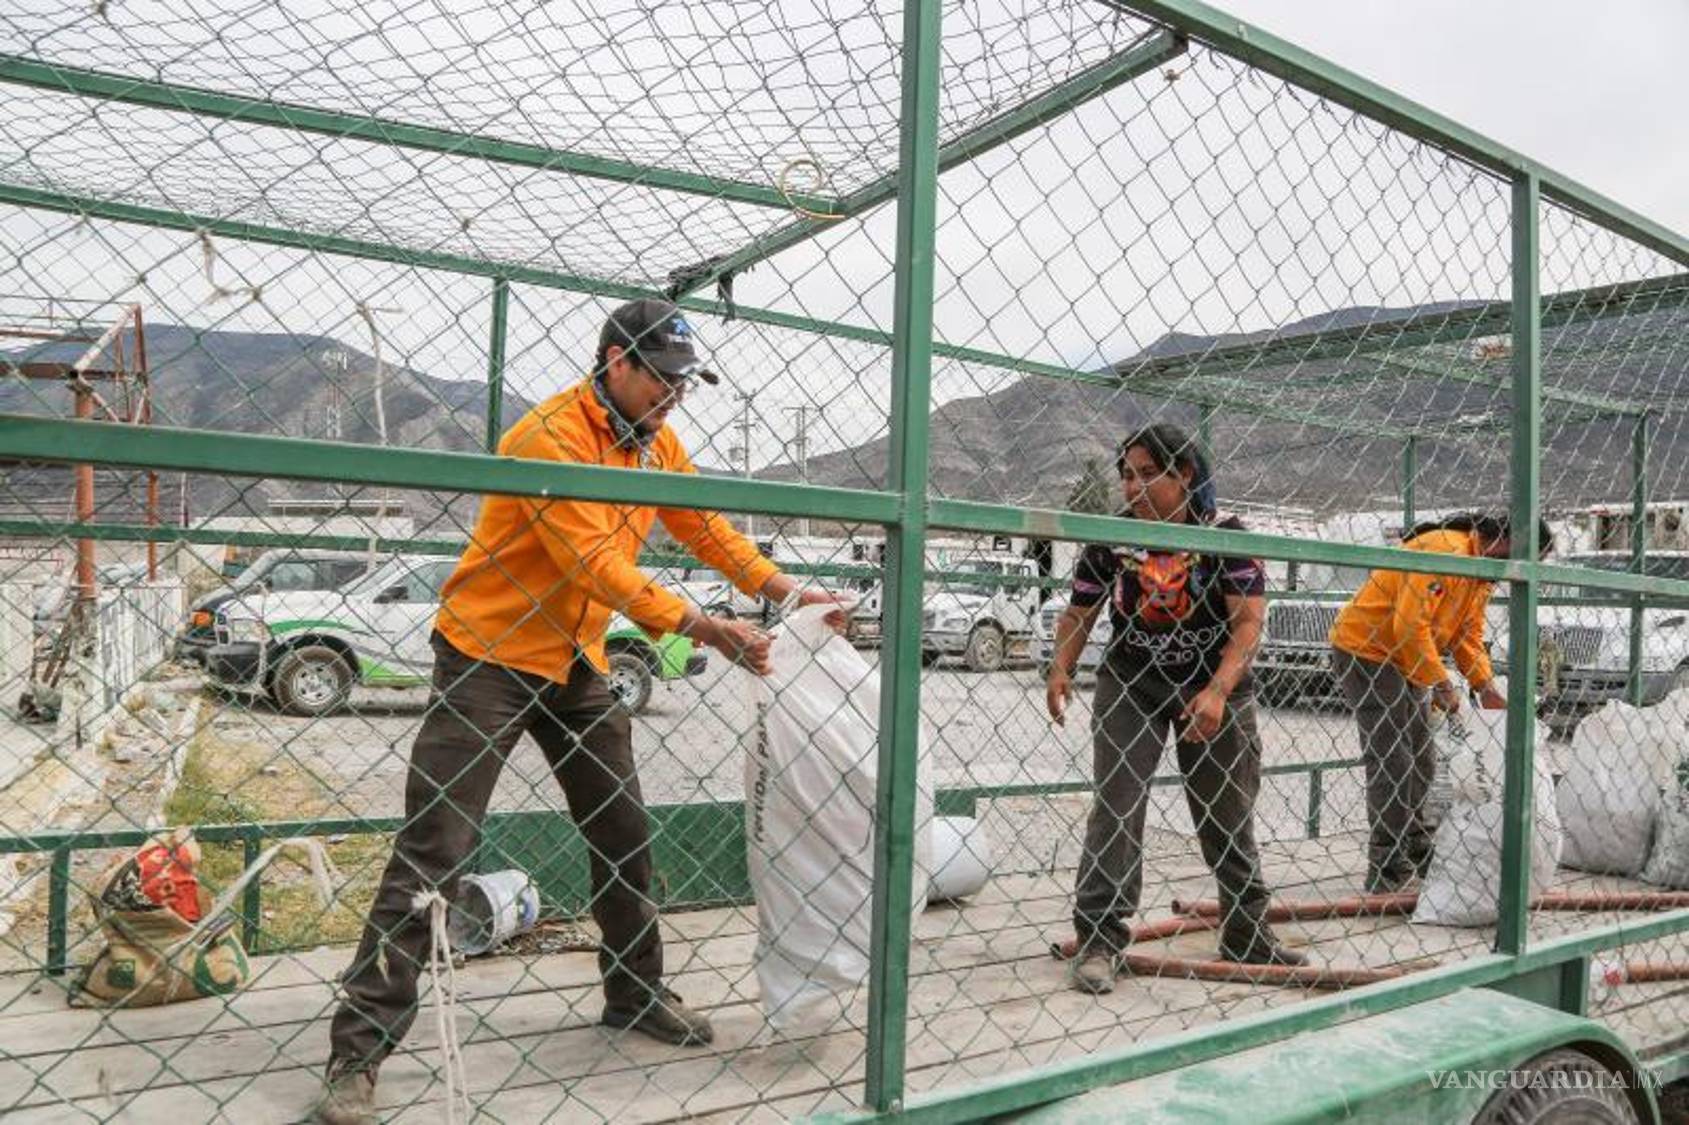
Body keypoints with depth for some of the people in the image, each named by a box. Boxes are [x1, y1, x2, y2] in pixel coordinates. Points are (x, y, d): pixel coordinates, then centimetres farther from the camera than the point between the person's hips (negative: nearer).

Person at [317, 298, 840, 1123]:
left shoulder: (656, 443, 4)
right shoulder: (547, 435, -21)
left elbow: (706, 527, 6)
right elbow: (594, 563, -28)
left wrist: (785, 591, -5)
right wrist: (698, 626, -29)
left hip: (576, 661, 8)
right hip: (487, 655, -7)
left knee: (624, 834, 12)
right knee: (432, 850, -7)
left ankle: (636, 996, 30)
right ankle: (359, 1049, 2)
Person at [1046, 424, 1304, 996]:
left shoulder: (1226, 536, -11)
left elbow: (1248, 620, -15)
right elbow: (1079, 611, 0)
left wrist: (1217, 691, -27)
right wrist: (1061, 668, -16)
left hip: (1214, 688, 0)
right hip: (1129, 685, 1)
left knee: (1228, 816, 12)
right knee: (1114, 809, -9)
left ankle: (1247, 935, 29)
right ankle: (1099, 941, -2)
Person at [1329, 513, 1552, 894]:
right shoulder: (1444, 550, -24)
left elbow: (1469, 636, 11)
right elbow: (1410, 624, -28)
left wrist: (1486, 687, -4)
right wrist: (1441, 683, -21)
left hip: (1407, 661, 10)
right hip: (1364, 652, -10)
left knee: (1420, 762, 14)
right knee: (1390, 762, -10)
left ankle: (1419, 854, 26)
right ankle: (1387, 874, -4)